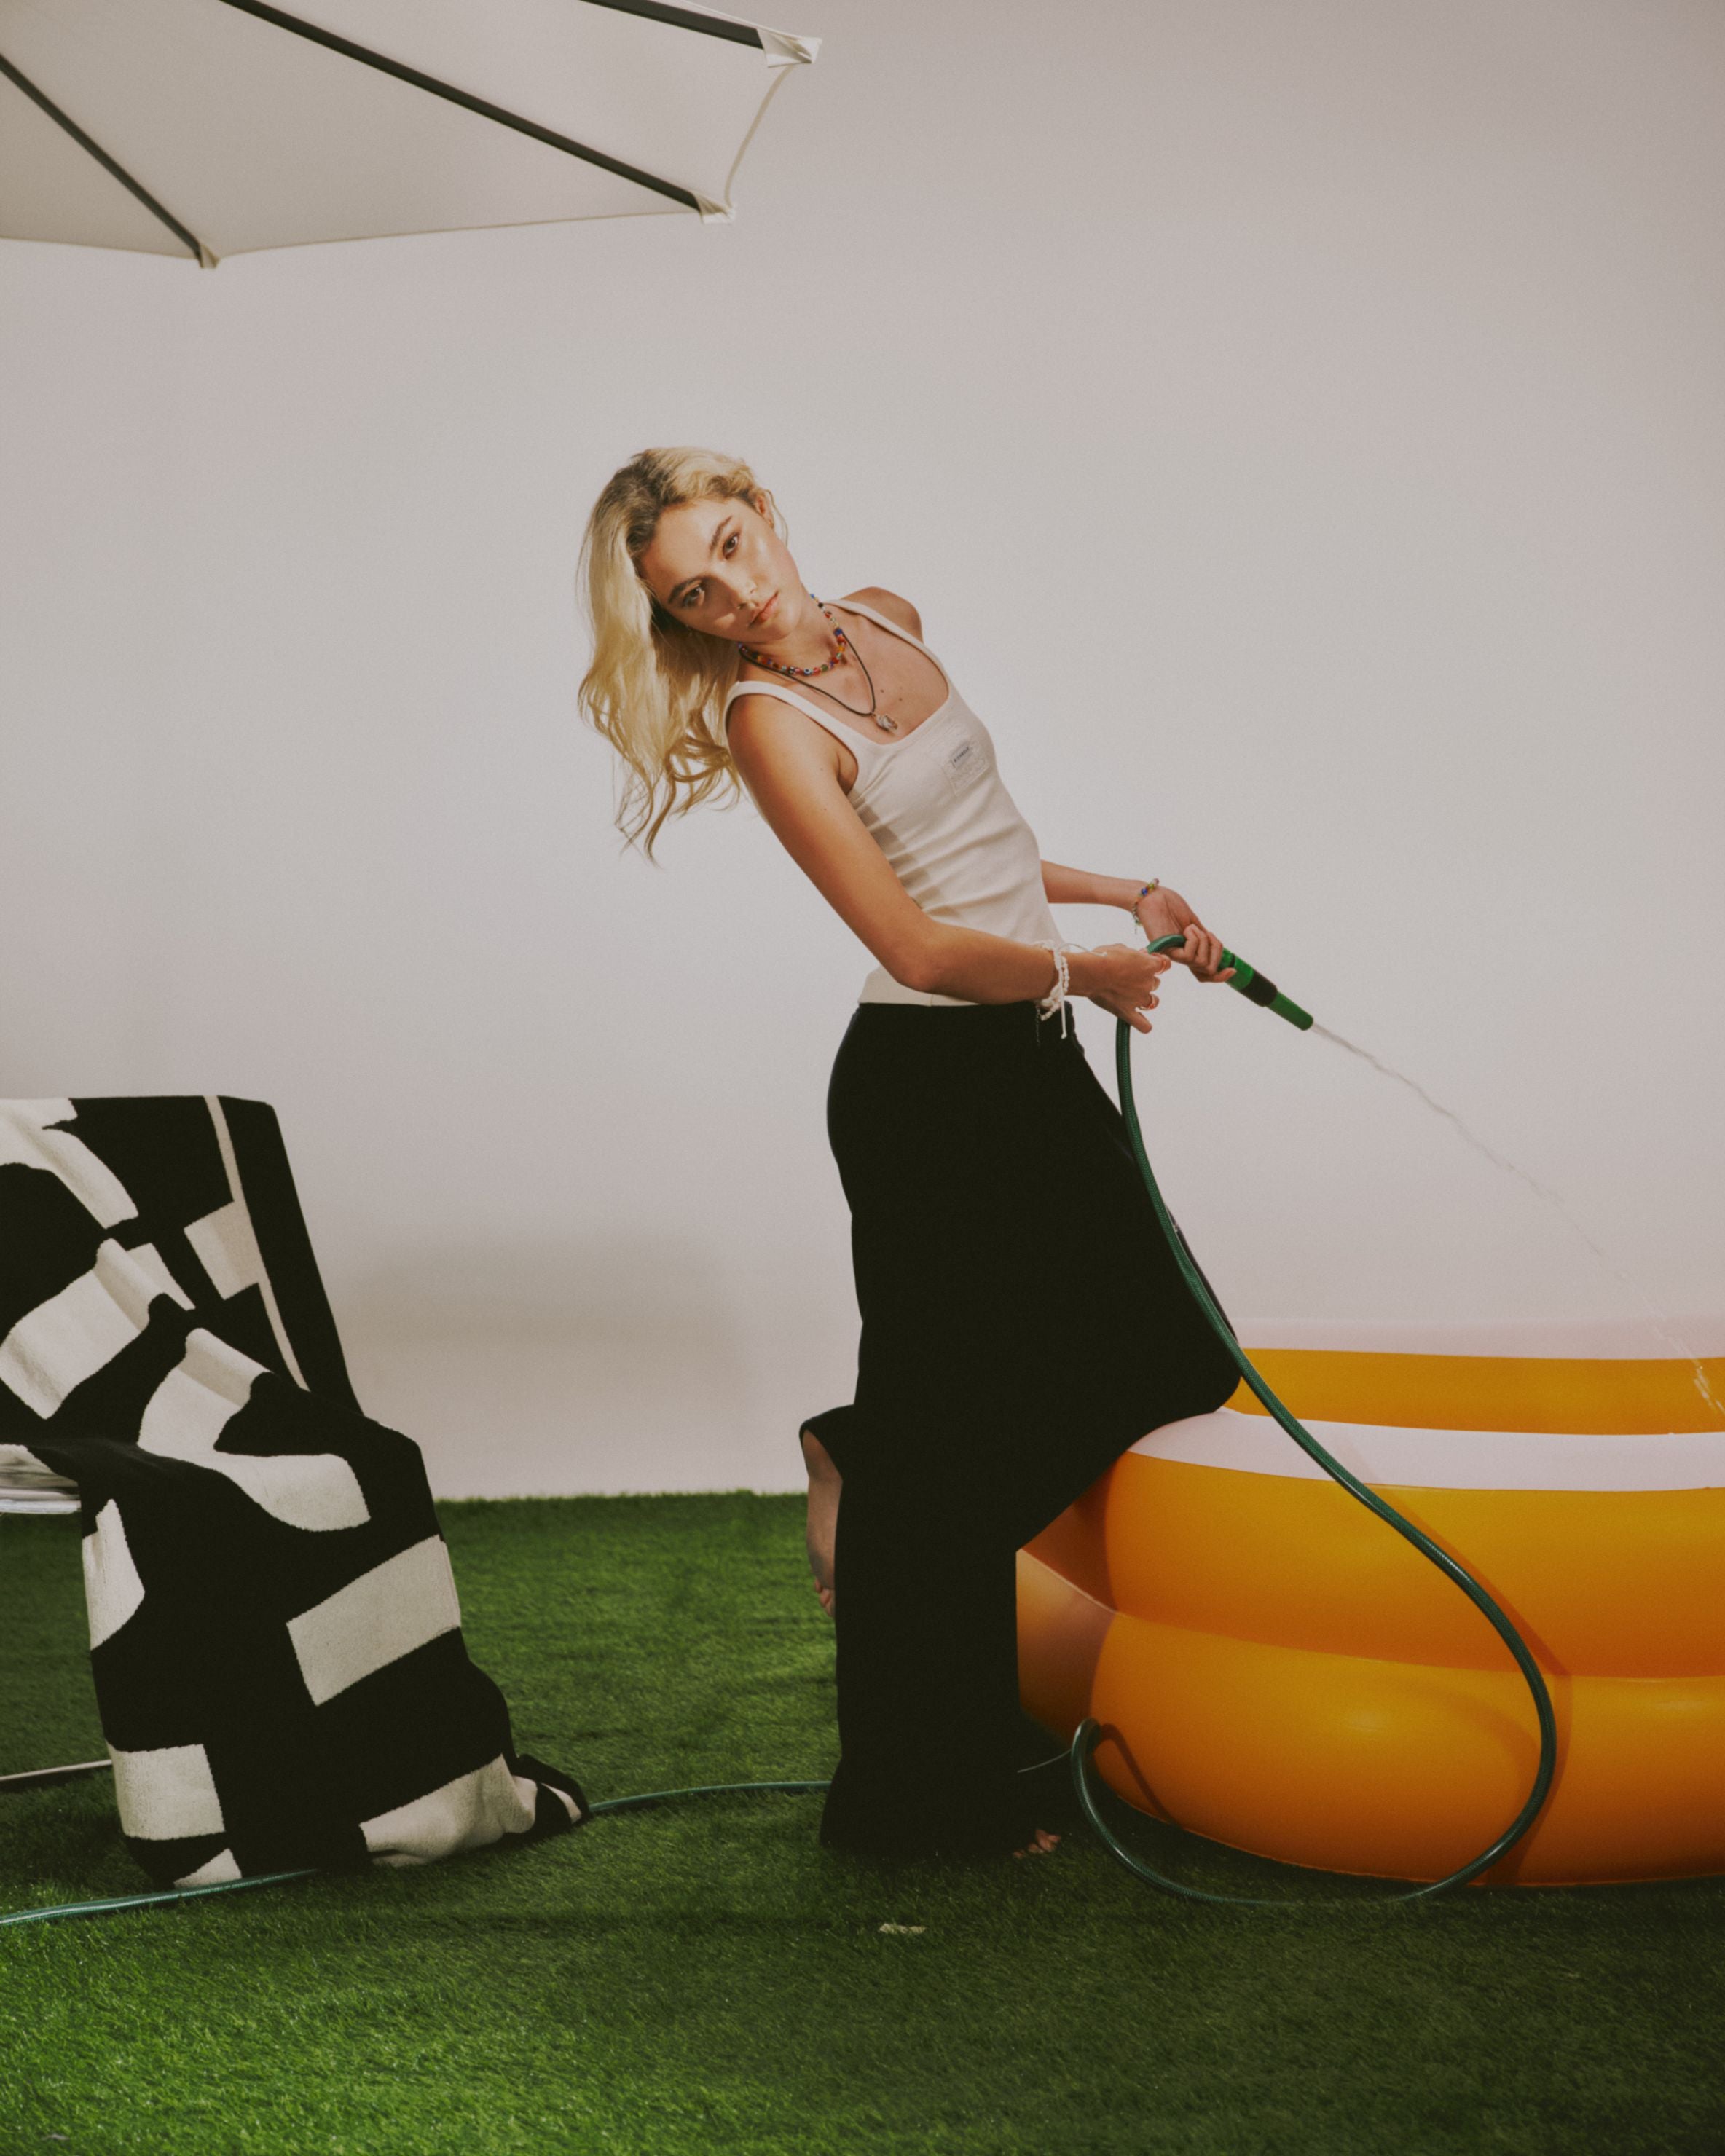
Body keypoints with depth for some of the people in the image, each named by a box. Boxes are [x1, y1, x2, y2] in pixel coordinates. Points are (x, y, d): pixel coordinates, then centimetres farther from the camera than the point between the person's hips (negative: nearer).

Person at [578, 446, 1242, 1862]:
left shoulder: (889, 622, 9)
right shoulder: (769, 722, -15)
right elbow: (918, 946, -19)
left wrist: (1125, 895, 17)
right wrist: (1082, 973, -11)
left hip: (1030, 1062, 8)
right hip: (931, 1085, -8)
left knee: (1172, 1363, 13)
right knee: (943, 1456, -1)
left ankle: (870, 1467, 29)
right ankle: (929, 1805, 13)